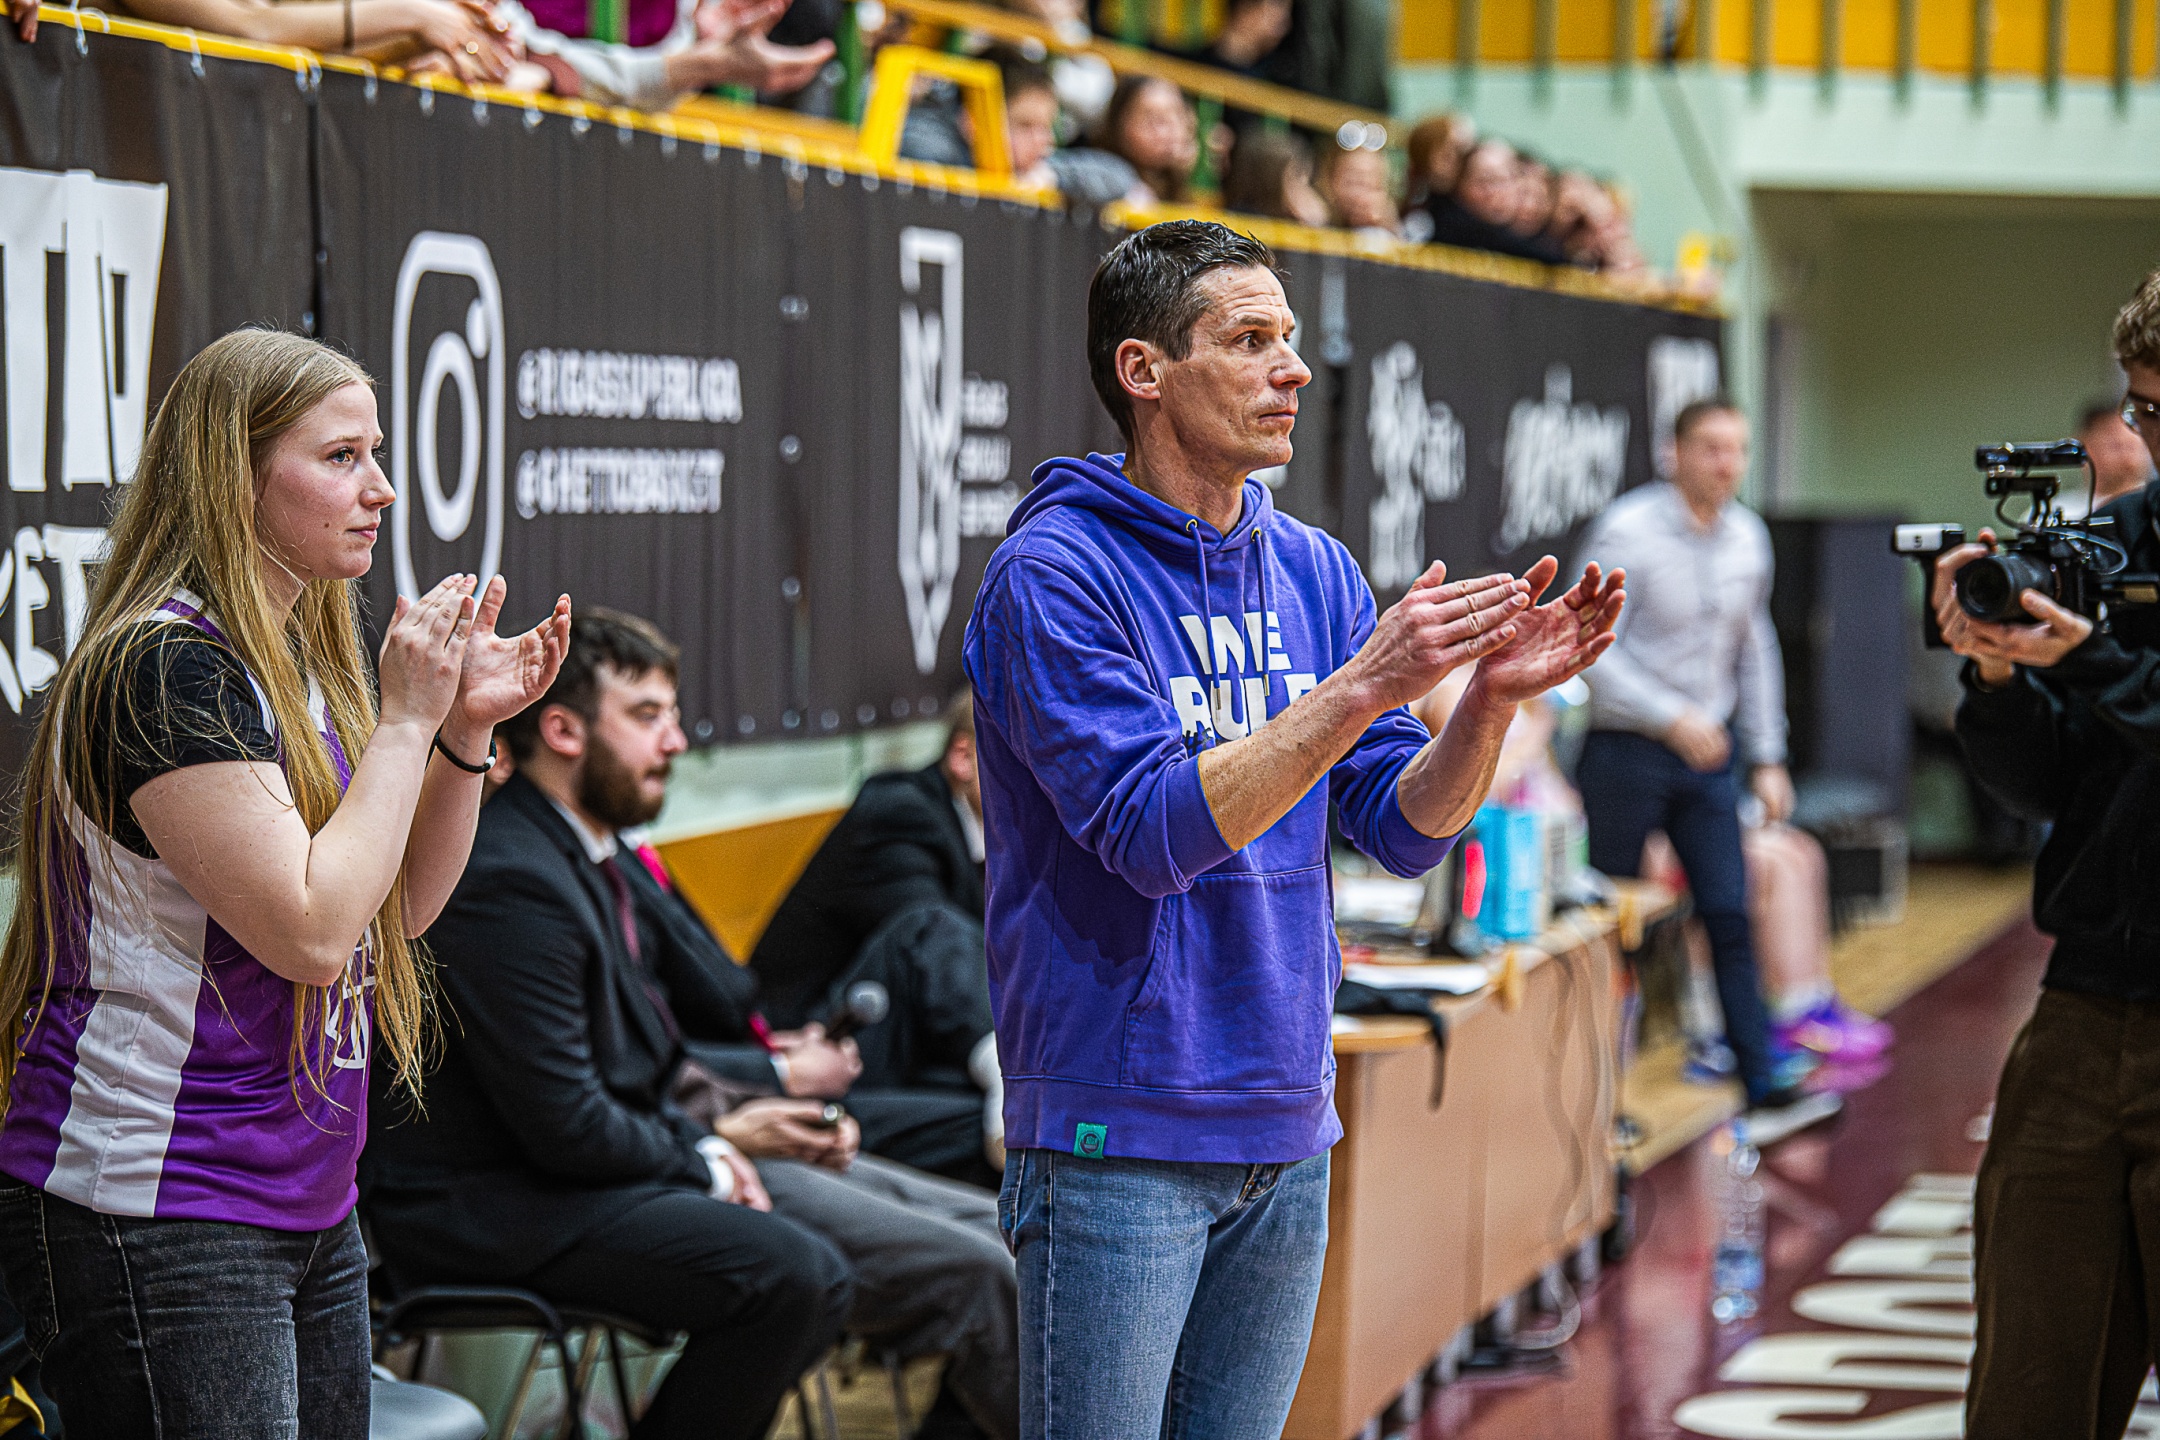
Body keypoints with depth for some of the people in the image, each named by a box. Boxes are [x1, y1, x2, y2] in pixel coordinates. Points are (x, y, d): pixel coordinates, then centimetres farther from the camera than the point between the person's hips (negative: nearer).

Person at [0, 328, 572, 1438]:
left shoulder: (300, 659, 12)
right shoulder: (164, 667, -16)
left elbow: (398, 910, 18)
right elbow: (311, 928, -23)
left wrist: (467, 730, 5)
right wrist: (407, 718, -14)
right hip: (156, 1222, -9)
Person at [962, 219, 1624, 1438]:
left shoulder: (1311, 571, 9)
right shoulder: (1057, 572, -11)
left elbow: (1407, 829, 7)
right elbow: (1156, 833, -20)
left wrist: (1493, 697, -12)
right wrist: (1362, 685, -24)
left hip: (1287, 1140, 6)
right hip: (1119, 1138, -6)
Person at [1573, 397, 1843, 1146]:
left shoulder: (1748, 537, 8)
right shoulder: (1627, 531, -12)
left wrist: (1765, 758, 14)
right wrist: (1671, 718, -23)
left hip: (1707, 754, 5)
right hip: (1626, 752, -5)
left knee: (1731, 916, -1)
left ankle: (1766, 1089, -2)